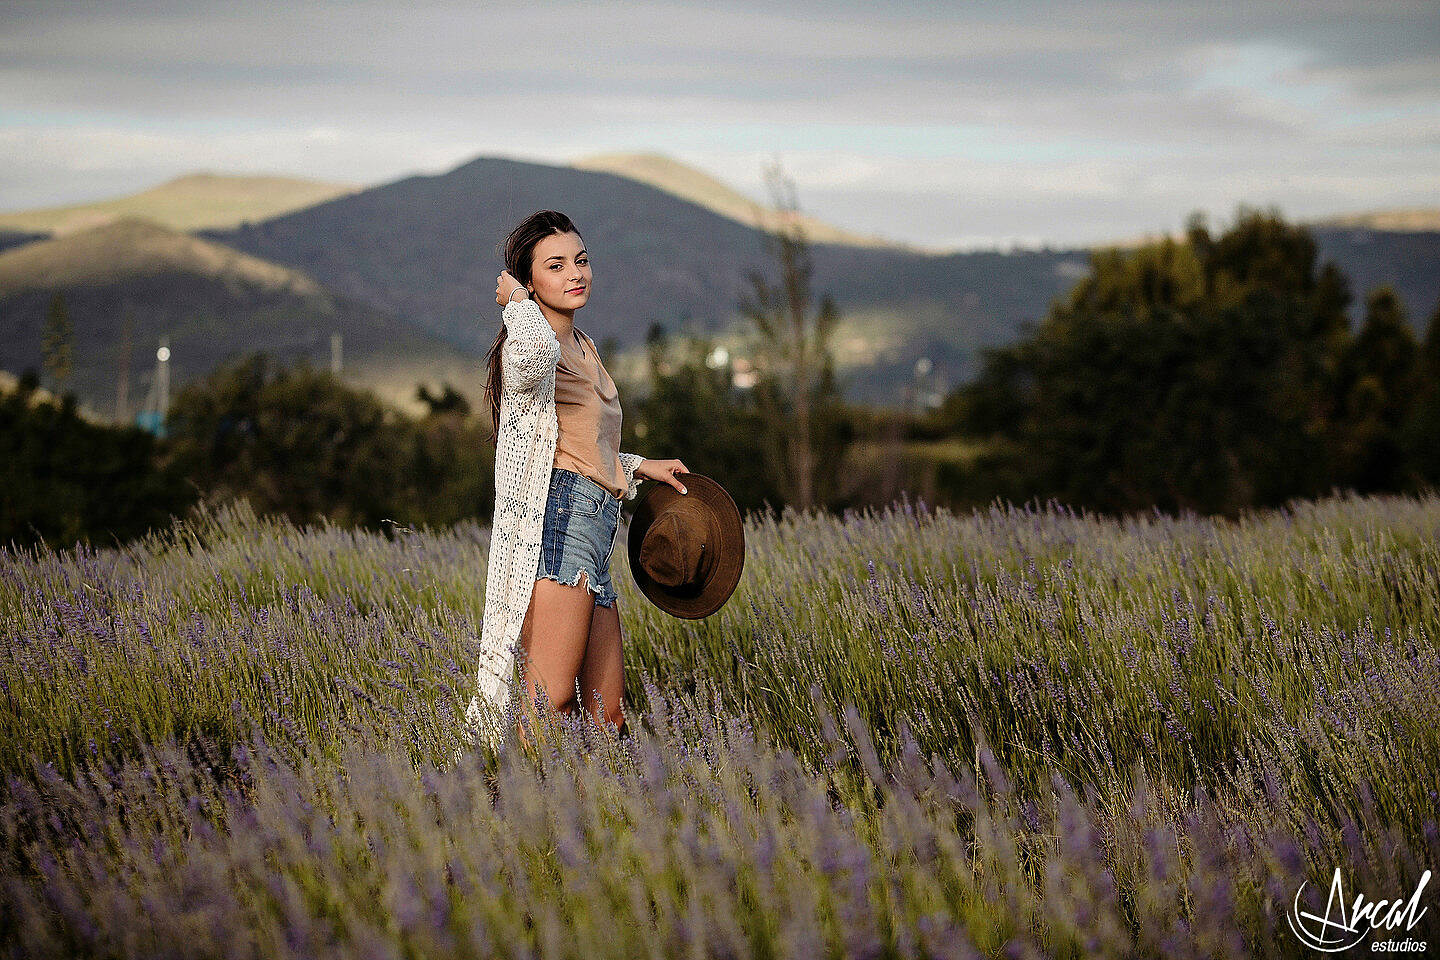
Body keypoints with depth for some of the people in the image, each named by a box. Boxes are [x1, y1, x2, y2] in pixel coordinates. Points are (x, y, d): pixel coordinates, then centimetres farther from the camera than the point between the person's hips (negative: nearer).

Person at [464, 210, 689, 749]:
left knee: (609, 716, 5)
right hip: (558, 521, -9)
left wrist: (640, 467, 30)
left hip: (593, 530, 9)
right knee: (554, 697, -18)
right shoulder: (529, 346, -4)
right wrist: (517, 300, -13)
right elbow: (534, 352, -33)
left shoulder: (582, 346, 25)